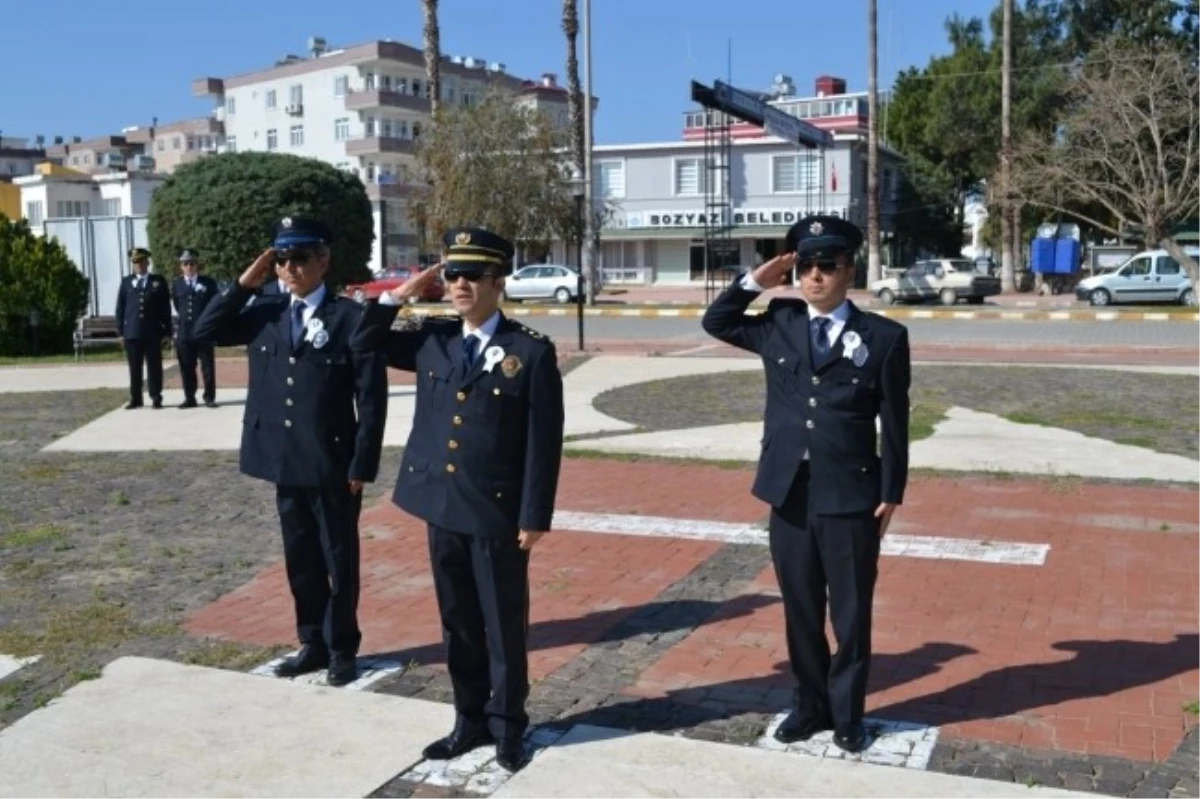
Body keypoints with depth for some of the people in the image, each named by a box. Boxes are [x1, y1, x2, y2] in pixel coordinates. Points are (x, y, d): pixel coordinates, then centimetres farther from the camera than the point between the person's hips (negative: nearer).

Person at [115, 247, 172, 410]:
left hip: (153, 332, -1)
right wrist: (121, 332, 2)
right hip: (132, 332, 1)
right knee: (134, 368, 4)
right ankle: (135, 399, 10)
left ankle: (156, 398, 7)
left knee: (154, 367, 1)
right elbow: (120, 308, 10)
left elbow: (166, 308, 6)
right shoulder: (126, 282, 12)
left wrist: (167, 331, -2)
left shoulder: (159, 281, 9)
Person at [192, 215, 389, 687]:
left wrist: (362, 466, -13)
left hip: (333, 465, -5)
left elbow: (372, 398, -11)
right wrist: (243, 285, -5)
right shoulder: (265, 313, 6)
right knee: (301, 560, 15)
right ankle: (312, 644, 30)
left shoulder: (351, 317, -10)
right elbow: (204, 332, 5)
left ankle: (342, 648, 23)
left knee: (339, 560, 9)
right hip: (285, 463, 5)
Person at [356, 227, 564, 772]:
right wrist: (399, 296, 3)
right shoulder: (432, 340, 6)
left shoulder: (532, 351, -9)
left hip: (498, 514, -5)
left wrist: (534, 517, -12)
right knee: (458, 623, 15)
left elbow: (543, 443, -10)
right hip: (442, 509, 5)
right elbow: (366, 344, 18)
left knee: (503, 626, 8)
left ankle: (507, 724, 24)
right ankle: (470, 719, 30)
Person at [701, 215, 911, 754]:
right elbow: (715, 322, 17)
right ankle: (811, 705, 31)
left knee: (851, 614, 9)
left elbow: (894, 423, -2)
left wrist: (891, 493, -4)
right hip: (789, 497, 3)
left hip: (852, 498, -3)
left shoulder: (883, 337, -3)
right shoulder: (778, 325, 6)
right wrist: (755, 282, 3)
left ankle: (847, 714, 26)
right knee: (801, 611, 15)